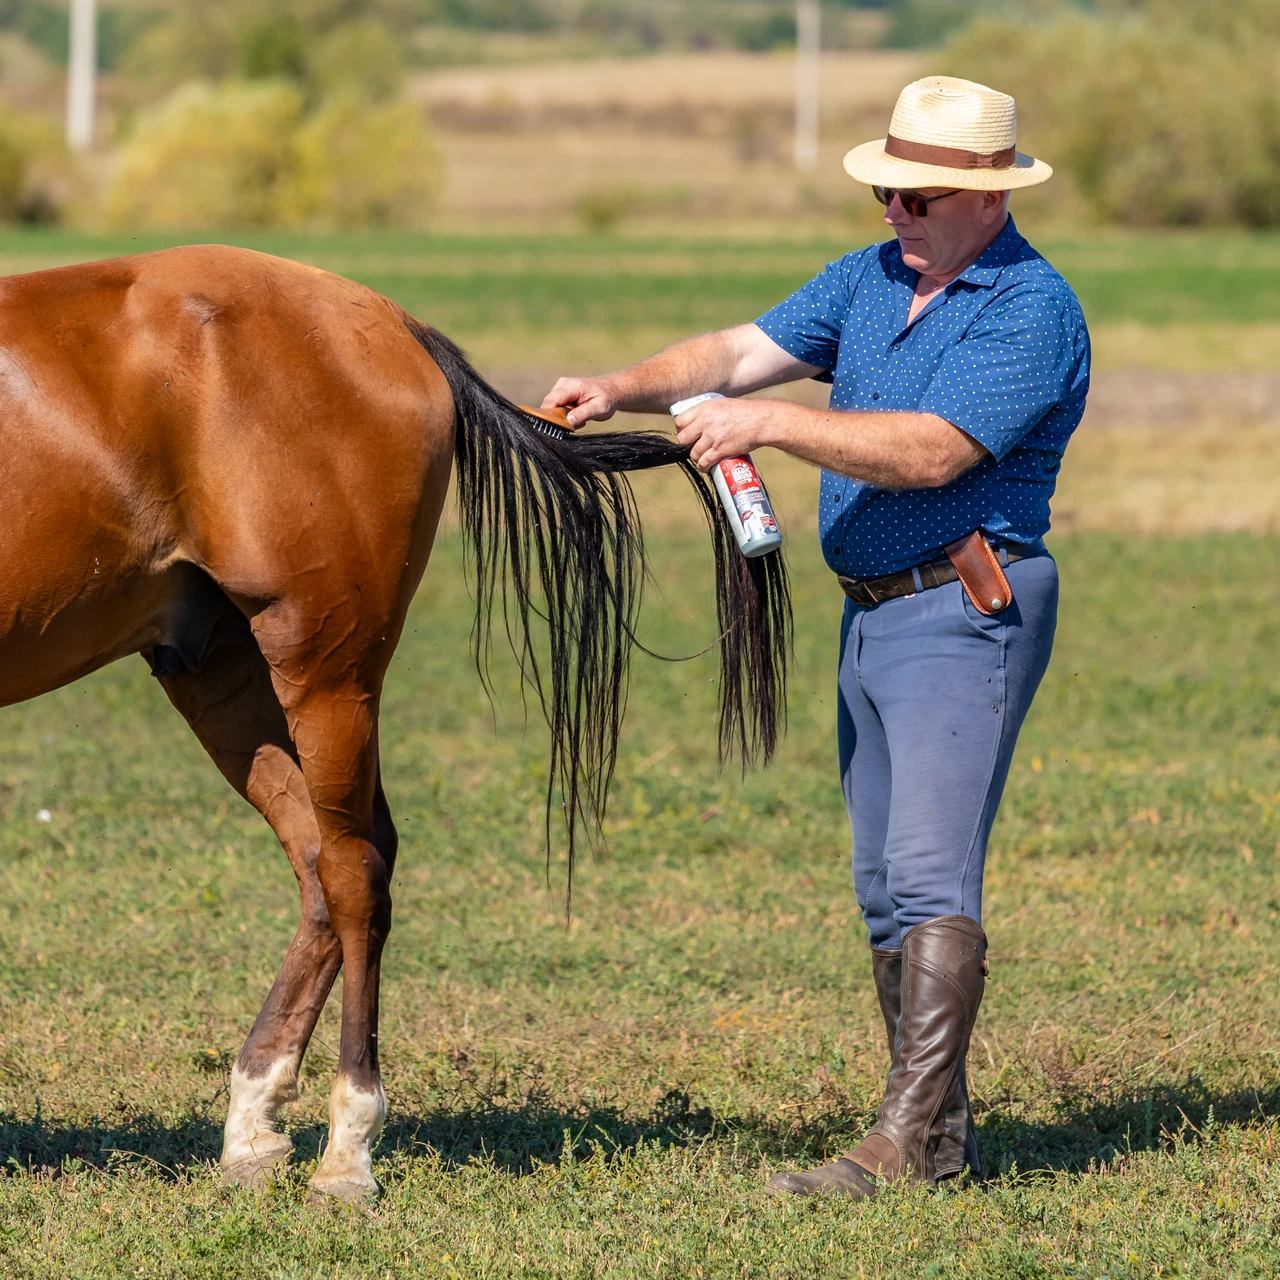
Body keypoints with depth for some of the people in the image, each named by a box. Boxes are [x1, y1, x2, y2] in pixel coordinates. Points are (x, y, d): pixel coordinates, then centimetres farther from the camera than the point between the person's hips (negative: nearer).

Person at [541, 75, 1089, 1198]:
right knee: (886, 888, 10)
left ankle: (910, 1141, -19)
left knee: (930, 876, -15)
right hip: (872, 615, 9)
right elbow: (745, 351, 6)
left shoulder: (1031, 309, -14)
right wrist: (625, 389, -10)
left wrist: (772, 422, -26)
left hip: (966, 612, -9)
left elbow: (930, 450, -24)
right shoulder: (872, 279, 12)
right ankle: (941, 1127, 16)